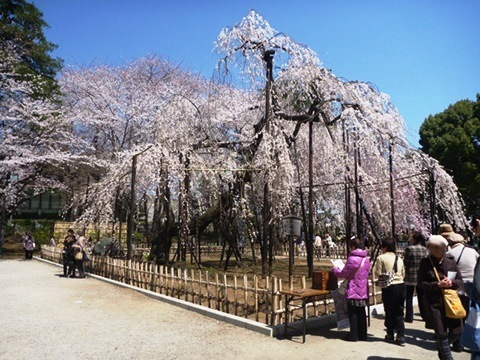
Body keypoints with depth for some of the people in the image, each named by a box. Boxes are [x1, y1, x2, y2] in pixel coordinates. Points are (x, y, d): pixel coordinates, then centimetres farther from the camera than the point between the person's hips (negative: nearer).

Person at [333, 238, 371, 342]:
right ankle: (362, 335, 22)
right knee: (361, 313, 15)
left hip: (353, 292, -7)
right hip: (363, 291, 7)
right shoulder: (366, 259, 4)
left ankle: (354, 335, 11)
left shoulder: (352, 259, -20)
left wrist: (335, 269, 7)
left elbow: (343, 274, -13)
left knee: (353, 313, 4)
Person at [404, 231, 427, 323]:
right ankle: (425, 315, 21)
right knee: (421, 297, 15)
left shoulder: (409, 248, -15)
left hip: (410, 276, -5)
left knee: (409, 297, 3)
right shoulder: (424, 249, 1)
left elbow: (405, 262, -12)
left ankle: (409, 317, 5)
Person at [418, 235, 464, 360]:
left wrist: (452, 283, -13)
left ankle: (442, 347, 37)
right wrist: (438, 284, -18)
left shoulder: (450, 262, 6)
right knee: (442, 333, -2)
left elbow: (460, 281, 9)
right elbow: (421, 283, -5)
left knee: (457, 331, 8)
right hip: (434, 303, -4)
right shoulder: (425, 263, -4)